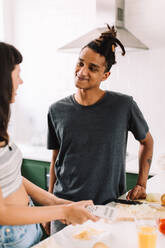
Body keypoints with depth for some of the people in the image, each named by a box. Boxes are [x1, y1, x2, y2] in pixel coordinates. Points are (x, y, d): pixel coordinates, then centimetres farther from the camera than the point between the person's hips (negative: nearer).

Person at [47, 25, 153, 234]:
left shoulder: (123, 106, -9)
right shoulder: (57, 111, -2)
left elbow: (147, 142, 8)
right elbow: (55, 161, 7)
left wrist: (141, 184, 2)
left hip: (108, 208, -1)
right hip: (65, 207, 2)